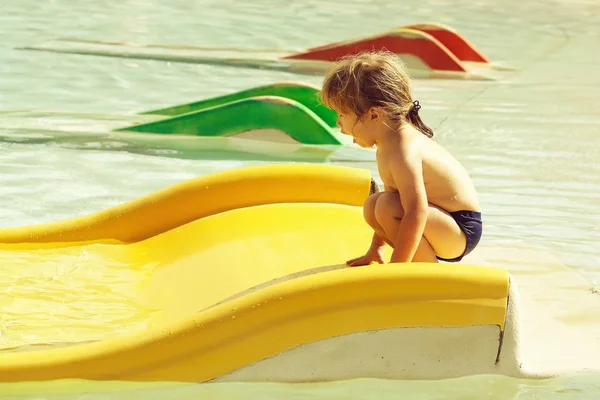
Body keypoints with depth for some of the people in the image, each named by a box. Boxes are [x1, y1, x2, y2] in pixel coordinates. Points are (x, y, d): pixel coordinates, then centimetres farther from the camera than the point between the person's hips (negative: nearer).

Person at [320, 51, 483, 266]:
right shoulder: (391, 142, 6)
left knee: (387, 207, -28)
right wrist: (376, 248, 27)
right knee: (372, 205, 13)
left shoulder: (404, 152, -27)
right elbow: (391, 191, 20)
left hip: (462, 230, -11)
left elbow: (416, 213, -35)